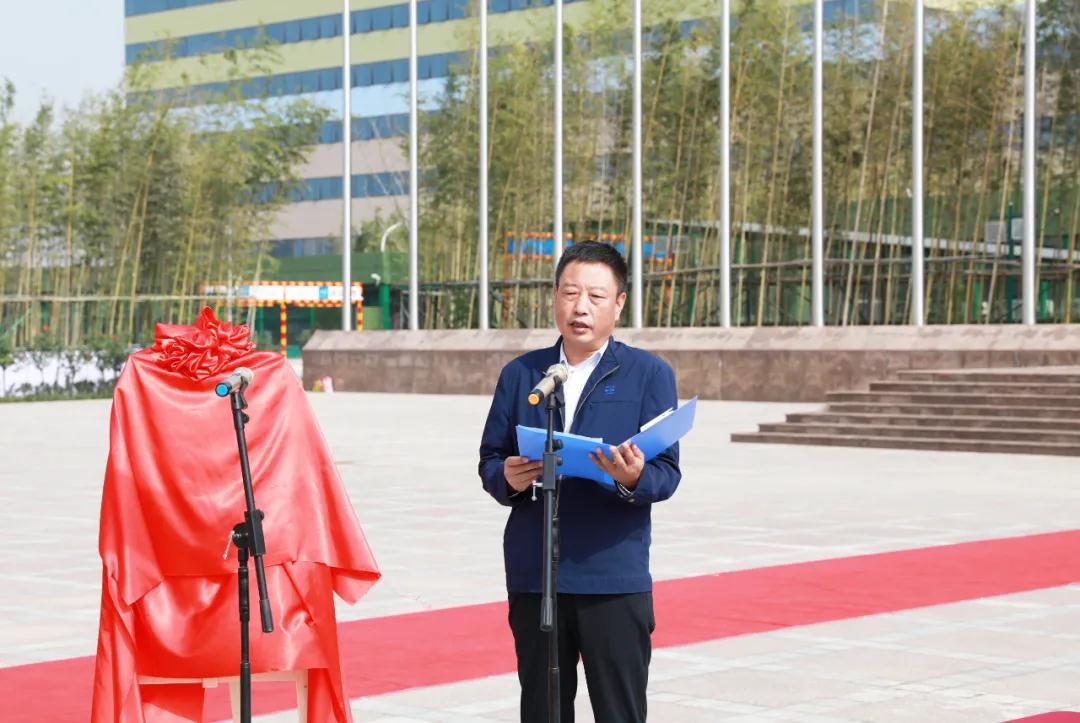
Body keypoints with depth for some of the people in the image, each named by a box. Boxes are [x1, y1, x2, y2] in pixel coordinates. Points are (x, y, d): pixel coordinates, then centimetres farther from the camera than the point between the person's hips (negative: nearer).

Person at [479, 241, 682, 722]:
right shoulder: (520, 374, 13)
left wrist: (634, 479, -25)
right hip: (532, 576, 3)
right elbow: (489, 460, 10)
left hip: (614, 579, -3)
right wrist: (507, 479, -13)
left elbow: (667, 472, -2)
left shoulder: (649, 374, 4)